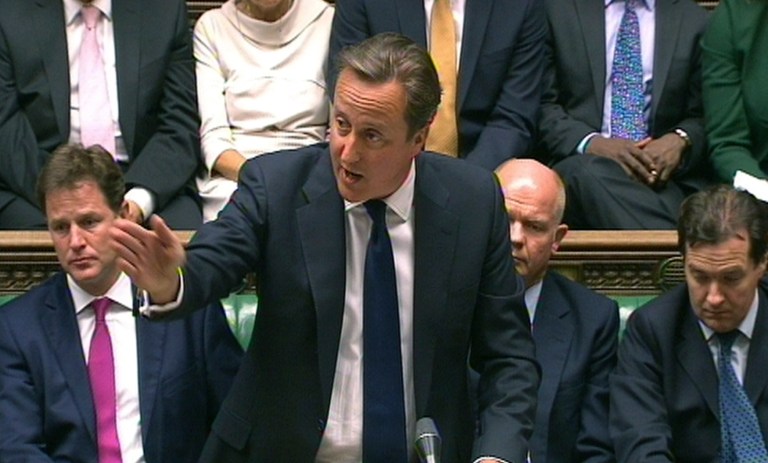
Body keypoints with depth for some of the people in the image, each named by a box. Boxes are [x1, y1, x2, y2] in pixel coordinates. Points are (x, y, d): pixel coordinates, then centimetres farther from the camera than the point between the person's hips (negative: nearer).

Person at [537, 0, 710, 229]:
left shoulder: (693, 19, 13)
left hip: (662, 171, -1)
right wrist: (589, 142, -14)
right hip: (582, 164, 1)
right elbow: (541, 104, 5)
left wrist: (680, 141, -10)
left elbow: (704, 117, 14)